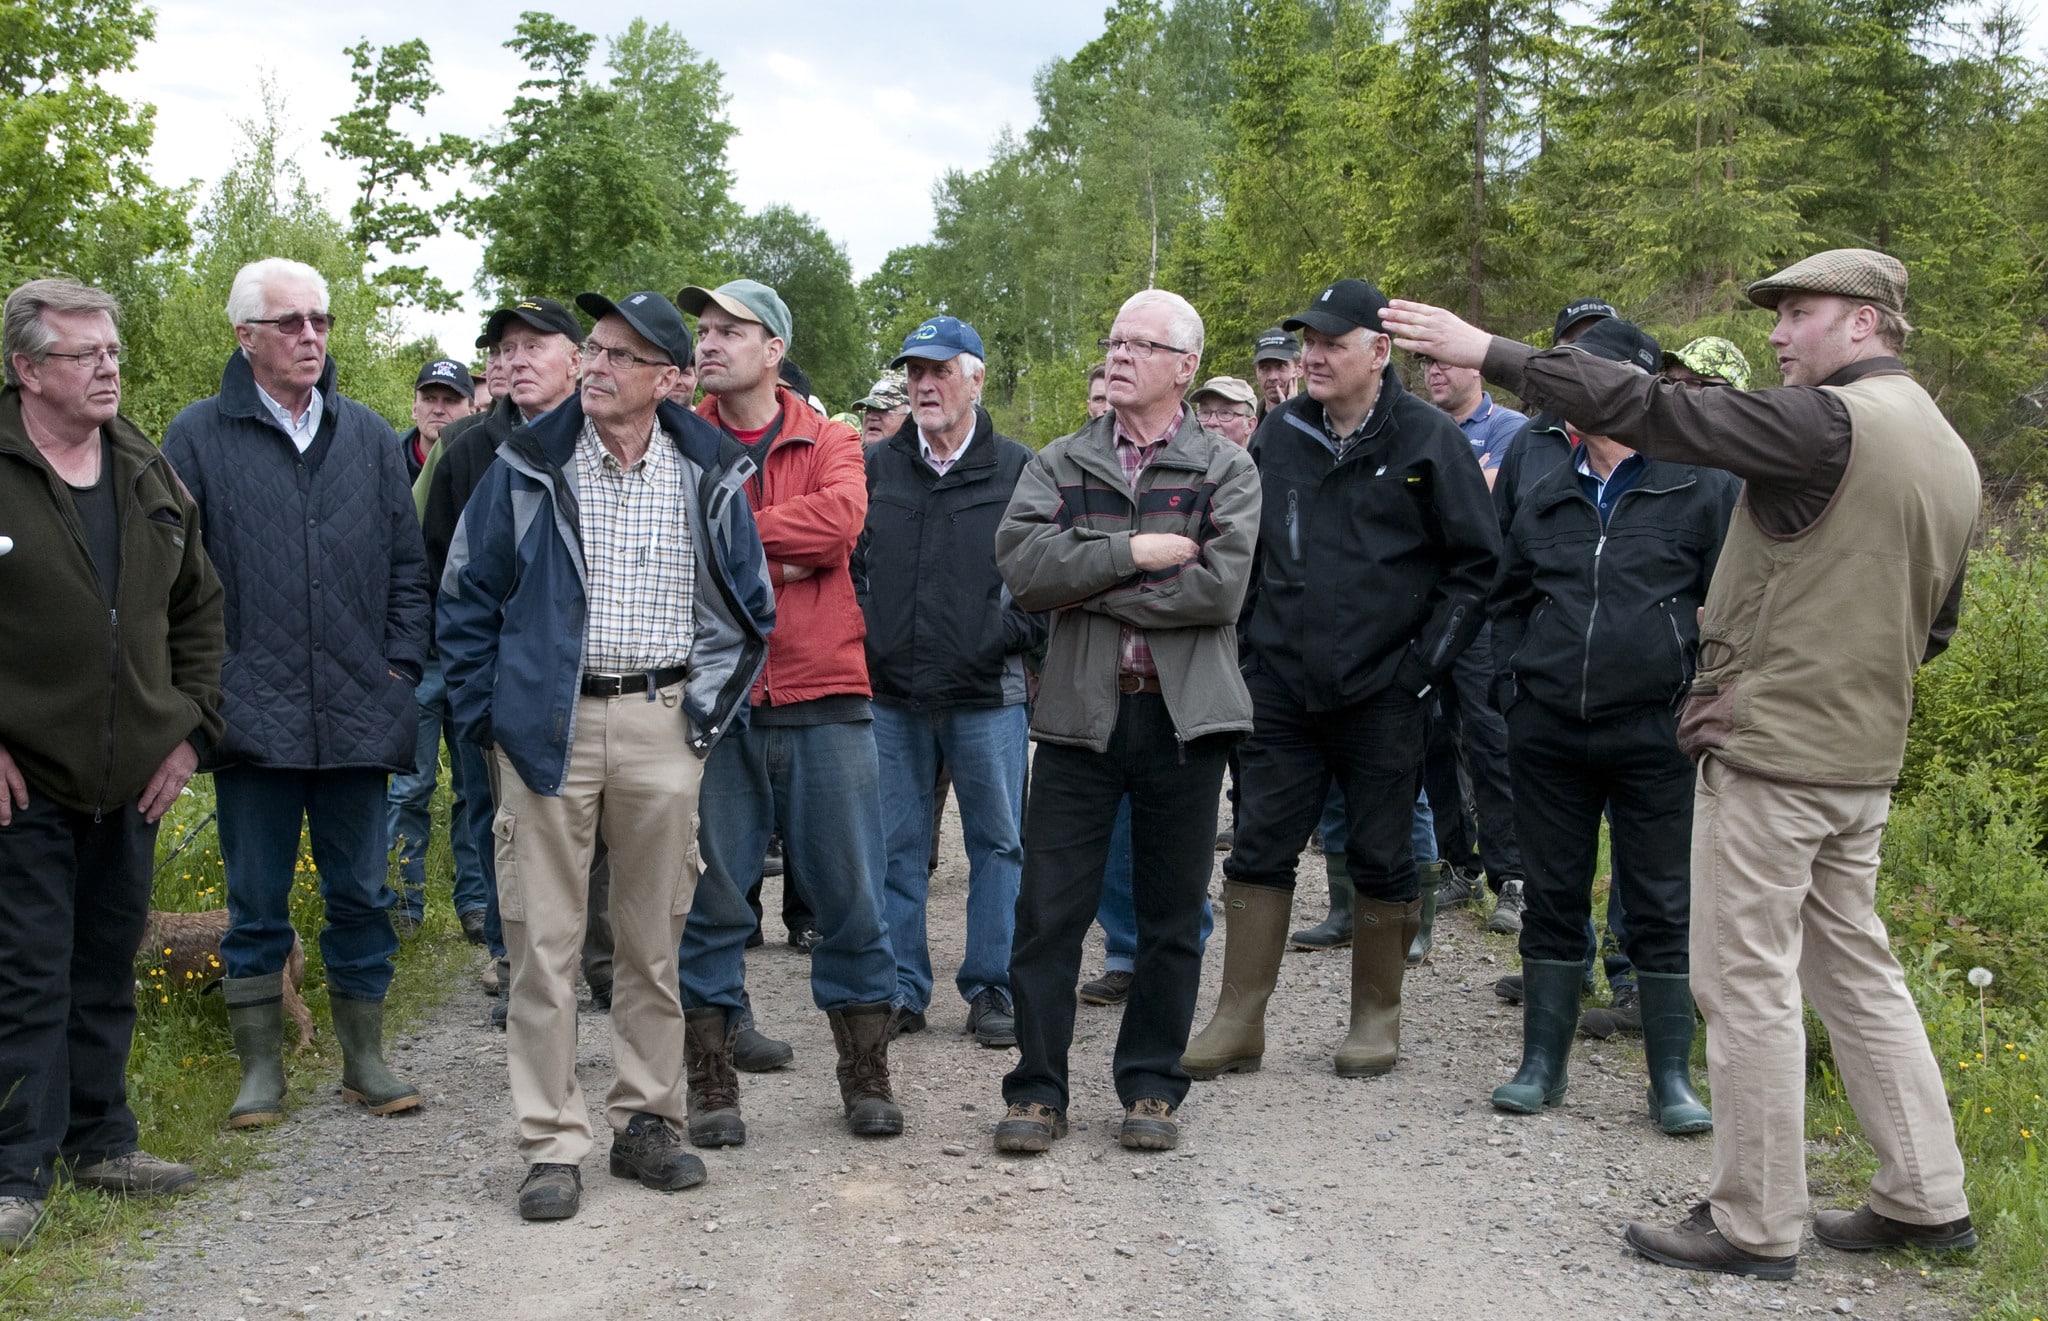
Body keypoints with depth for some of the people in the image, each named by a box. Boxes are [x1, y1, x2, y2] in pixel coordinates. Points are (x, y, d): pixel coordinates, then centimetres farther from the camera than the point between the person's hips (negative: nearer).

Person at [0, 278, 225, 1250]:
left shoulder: (151, 477, 10)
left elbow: (199, 608, 18)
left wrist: (190, 728, 9)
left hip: (132, 778, 5)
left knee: (109, 968, 15)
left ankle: (102, 1141, 27)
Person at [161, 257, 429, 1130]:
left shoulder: (368, 436, 10)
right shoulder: (199, 438, 0)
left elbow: (409, 567, 14)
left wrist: (400, 666, 5)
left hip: (357, 715, 3)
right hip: (252, 719, -2)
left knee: (361, 895, 9)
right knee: (257, 904, 6)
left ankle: (366, 1060, 20)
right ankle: (261, 1070, 17)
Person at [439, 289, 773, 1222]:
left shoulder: (709, 477, 5)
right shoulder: (527, 468, 2)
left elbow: (750, 606, 13)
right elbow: (467, 599, 6)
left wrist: (712, 709, 5)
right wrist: (490, 714, -1)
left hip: (663, 728, 1)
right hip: (550, 725, -1)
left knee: (654, 937, 9)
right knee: (543, 942, -1)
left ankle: (647, 1121, 22)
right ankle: (551, 1145, 6)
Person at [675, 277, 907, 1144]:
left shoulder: (829, 444, 8)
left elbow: (842, 517, -13)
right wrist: (776, 552, -14)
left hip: (823, 696, 0)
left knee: (851, 894, 6)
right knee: (709, 899, 4)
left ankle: (865, 1076, 19)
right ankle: (712, 1086, 16)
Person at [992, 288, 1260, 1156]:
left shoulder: (1226, 470, 3)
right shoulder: (1061, 463, 9)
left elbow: (1219, 588, -13)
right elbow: (1021, 562, -8)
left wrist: (1090, 590, -10)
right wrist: (1131, 552, -14)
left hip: (1184, 716, -1)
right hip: (1081, 711, 1)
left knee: (1171, 914, 7)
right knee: (1048, 910, 0)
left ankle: (1152, 1087, 20)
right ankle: (1037, 1088, 11)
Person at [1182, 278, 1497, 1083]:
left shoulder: (1427, 441, -4)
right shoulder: (1280, 434, 8)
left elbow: (1477, 563, -2)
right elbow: (1245, 548, 18)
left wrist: (1425, 661, -7)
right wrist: (1254, 641, 9)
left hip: (1381, 693, -3)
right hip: (1281, 687, 4)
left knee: (1380, 858, 6)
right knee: (1259, 850, 4)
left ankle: (1377, 1018, 20)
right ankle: (1239, 1022, 10)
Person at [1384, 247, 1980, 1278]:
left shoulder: (1829, 423, -16)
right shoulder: (1948, 452, 12)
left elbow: (1649, 411, -20)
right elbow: (1932, 627, 22)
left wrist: (1491, 353, -16)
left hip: (1766, 746, -9)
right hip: (1864, 757, 9)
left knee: (1745, 982, 0)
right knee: (1854, 970, 17)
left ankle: (1755, 1226, 8)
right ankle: (1924, 1198, 23)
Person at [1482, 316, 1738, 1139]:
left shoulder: (1699, 489, 0)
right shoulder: (1546, 499, 12)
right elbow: (1509, 600, 22)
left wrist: (1697, 690, -6)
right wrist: (1518, 682, 10)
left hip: (1652, 731, -4)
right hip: (1547, 732, 4)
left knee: (1661, 907, 2)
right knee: (1554, 897, 10)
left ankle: (1672, 1079, 10)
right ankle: (1542, 1063, 19)